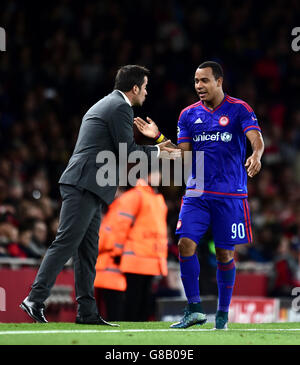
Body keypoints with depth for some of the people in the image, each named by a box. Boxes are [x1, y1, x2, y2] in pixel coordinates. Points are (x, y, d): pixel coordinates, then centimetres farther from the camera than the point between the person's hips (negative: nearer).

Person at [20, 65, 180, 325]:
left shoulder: (105, 105, 24)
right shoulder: (120, 108, -7)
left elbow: (120, 149, 27)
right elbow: (128, 152, -10)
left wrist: (155, 149, 27)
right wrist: (159, 154, 3)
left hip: (88, 188, 11)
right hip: (84, 185, -11)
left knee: (88, 251, 9)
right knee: (67, 242, -13)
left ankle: (87, 311, 9)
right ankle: (36, 299, -17)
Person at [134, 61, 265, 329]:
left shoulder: (239, 109, -1)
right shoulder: (189, 114, 10)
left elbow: (256, 139, -15)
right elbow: (183, 154, 8)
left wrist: (256, 156, -37)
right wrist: (158, 137, -7)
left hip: (230, 195, -3)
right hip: (197, 193, 3)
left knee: (225, 254, 2)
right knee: (186, 244, -12)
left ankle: (223, 312, 16)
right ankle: (195, 310, -4)